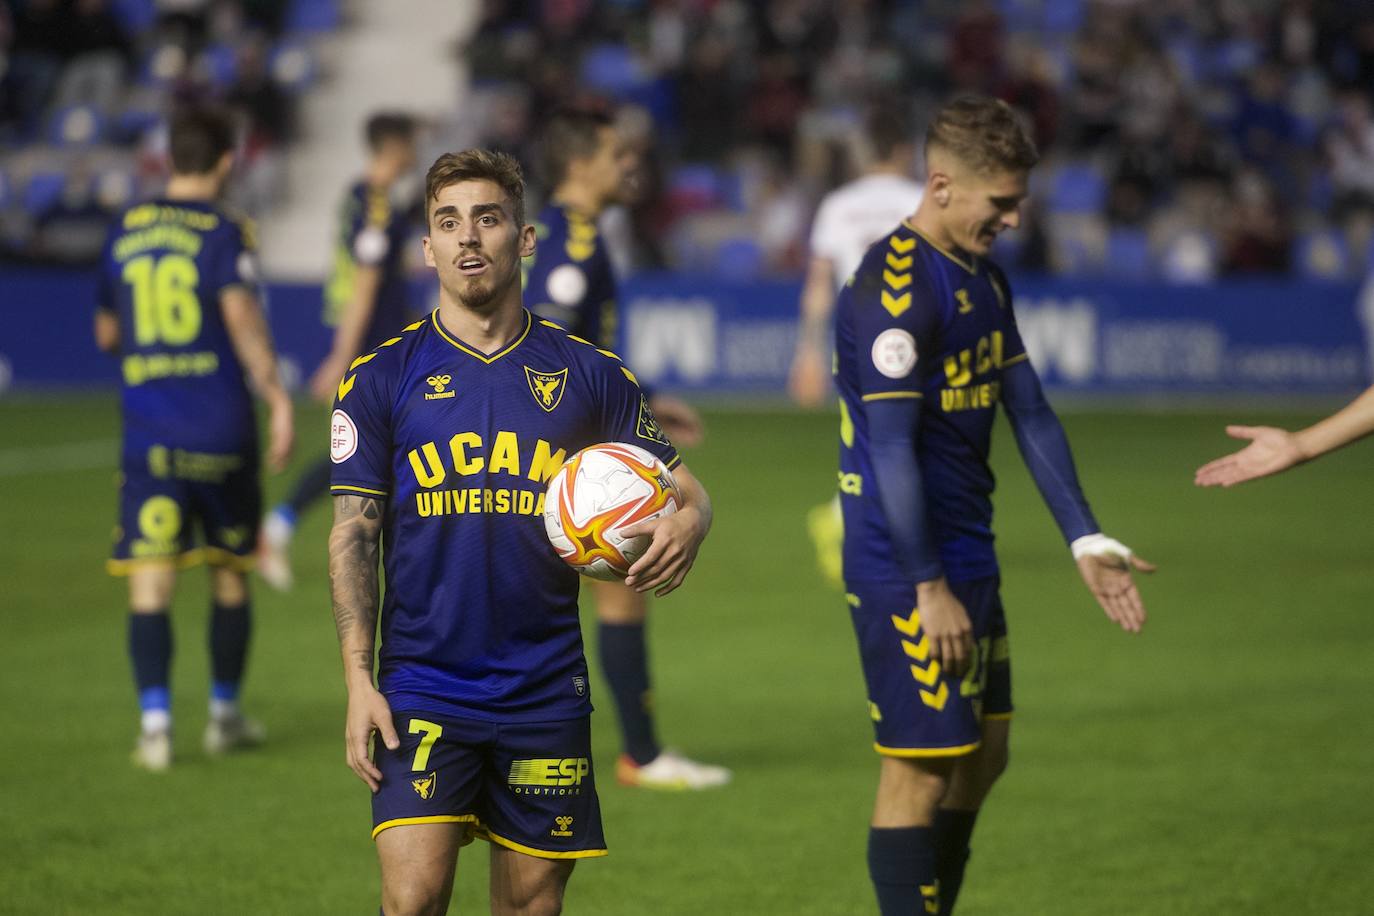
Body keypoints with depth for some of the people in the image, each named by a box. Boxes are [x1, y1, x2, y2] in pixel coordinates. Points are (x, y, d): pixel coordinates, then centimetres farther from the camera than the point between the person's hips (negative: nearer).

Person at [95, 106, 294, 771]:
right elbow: (242, 315, -20)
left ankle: (155, 722, -15)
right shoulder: (223, 233, -4)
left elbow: (106, 334, 20)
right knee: (229, 572, 14)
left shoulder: (124, 232, 10)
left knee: (150, 578, -2)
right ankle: (224, 714, 23)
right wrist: (276, 396, -21)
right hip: (221, 427, -2)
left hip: (148, 433, 2)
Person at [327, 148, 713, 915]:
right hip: (422, 691, -2)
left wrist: (686, 525, -15)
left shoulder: (588, 374, 6)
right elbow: (354, 534, 2)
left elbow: (683, 488, 11)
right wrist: (358, 679, -6)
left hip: (546, 695, 2)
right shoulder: (382, 377, 3)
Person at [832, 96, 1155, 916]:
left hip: (968, 557, 10)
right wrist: (929, 588, -21)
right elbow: (890, 445, -21)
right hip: (909, 572, -10)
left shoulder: (984, 278, 12)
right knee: (921, 771, -5)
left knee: (984, 754, 15)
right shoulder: (895, 287, -18)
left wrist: (1086, 542, 12)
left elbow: (1031, 414, 15)